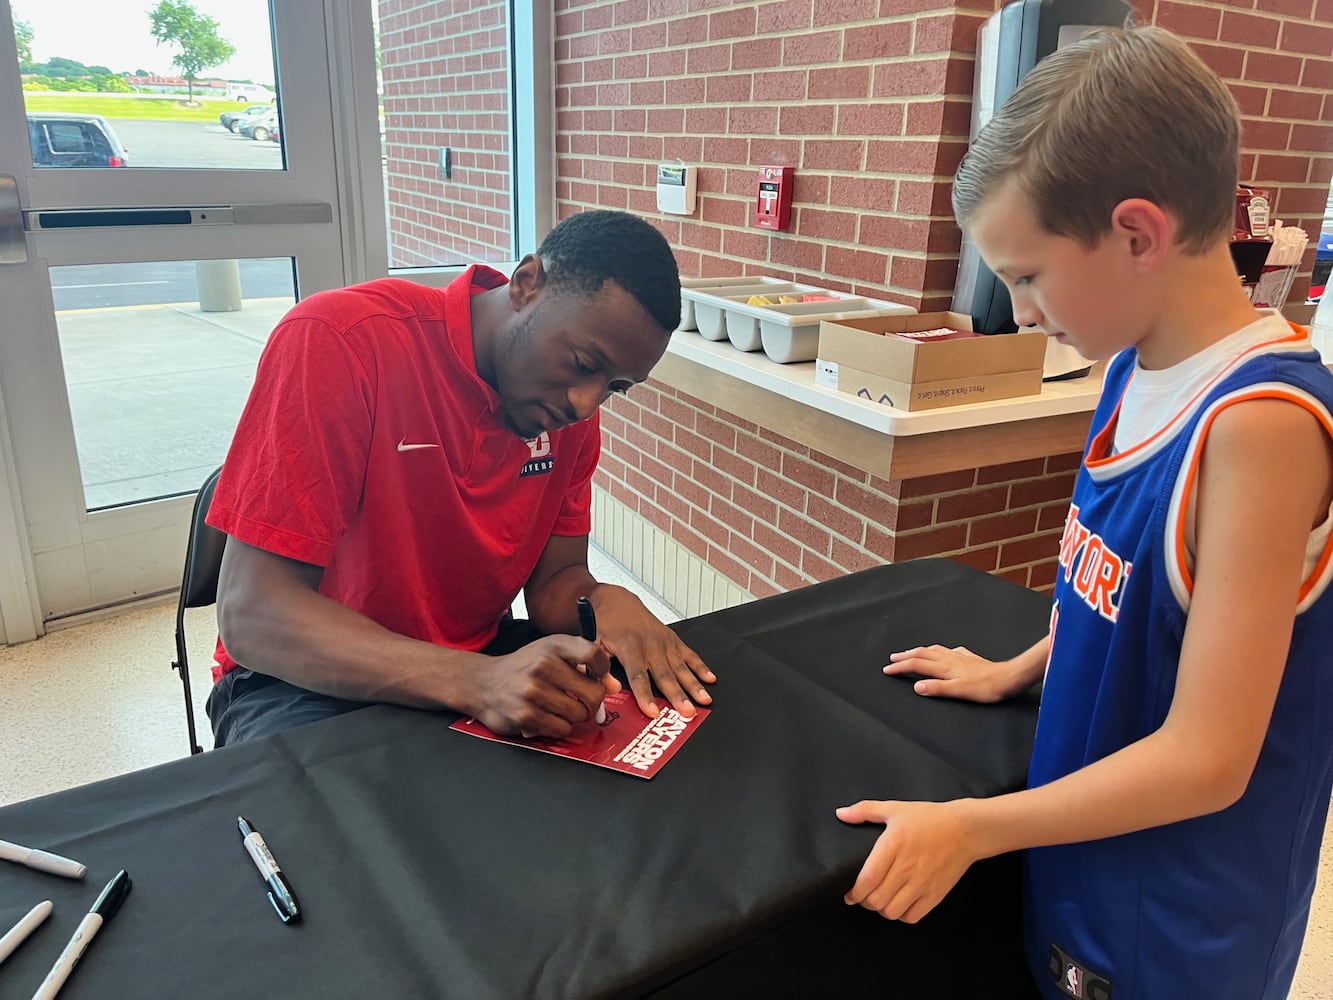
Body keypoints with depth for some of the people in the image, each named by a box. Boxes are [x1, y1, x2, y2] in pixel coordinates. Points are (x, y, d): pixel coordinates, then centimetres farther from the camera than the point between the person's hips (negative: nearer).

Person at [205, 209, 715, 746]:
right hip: (312, 677, -4)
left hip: (481, 656, 5)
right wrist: (473, 680, -40)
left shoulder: (570, 399, -4)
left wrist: (603, 603, -24)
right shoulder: (337, 341, -23)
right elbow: (251, 616, -27)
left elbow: (553, 579, 2)